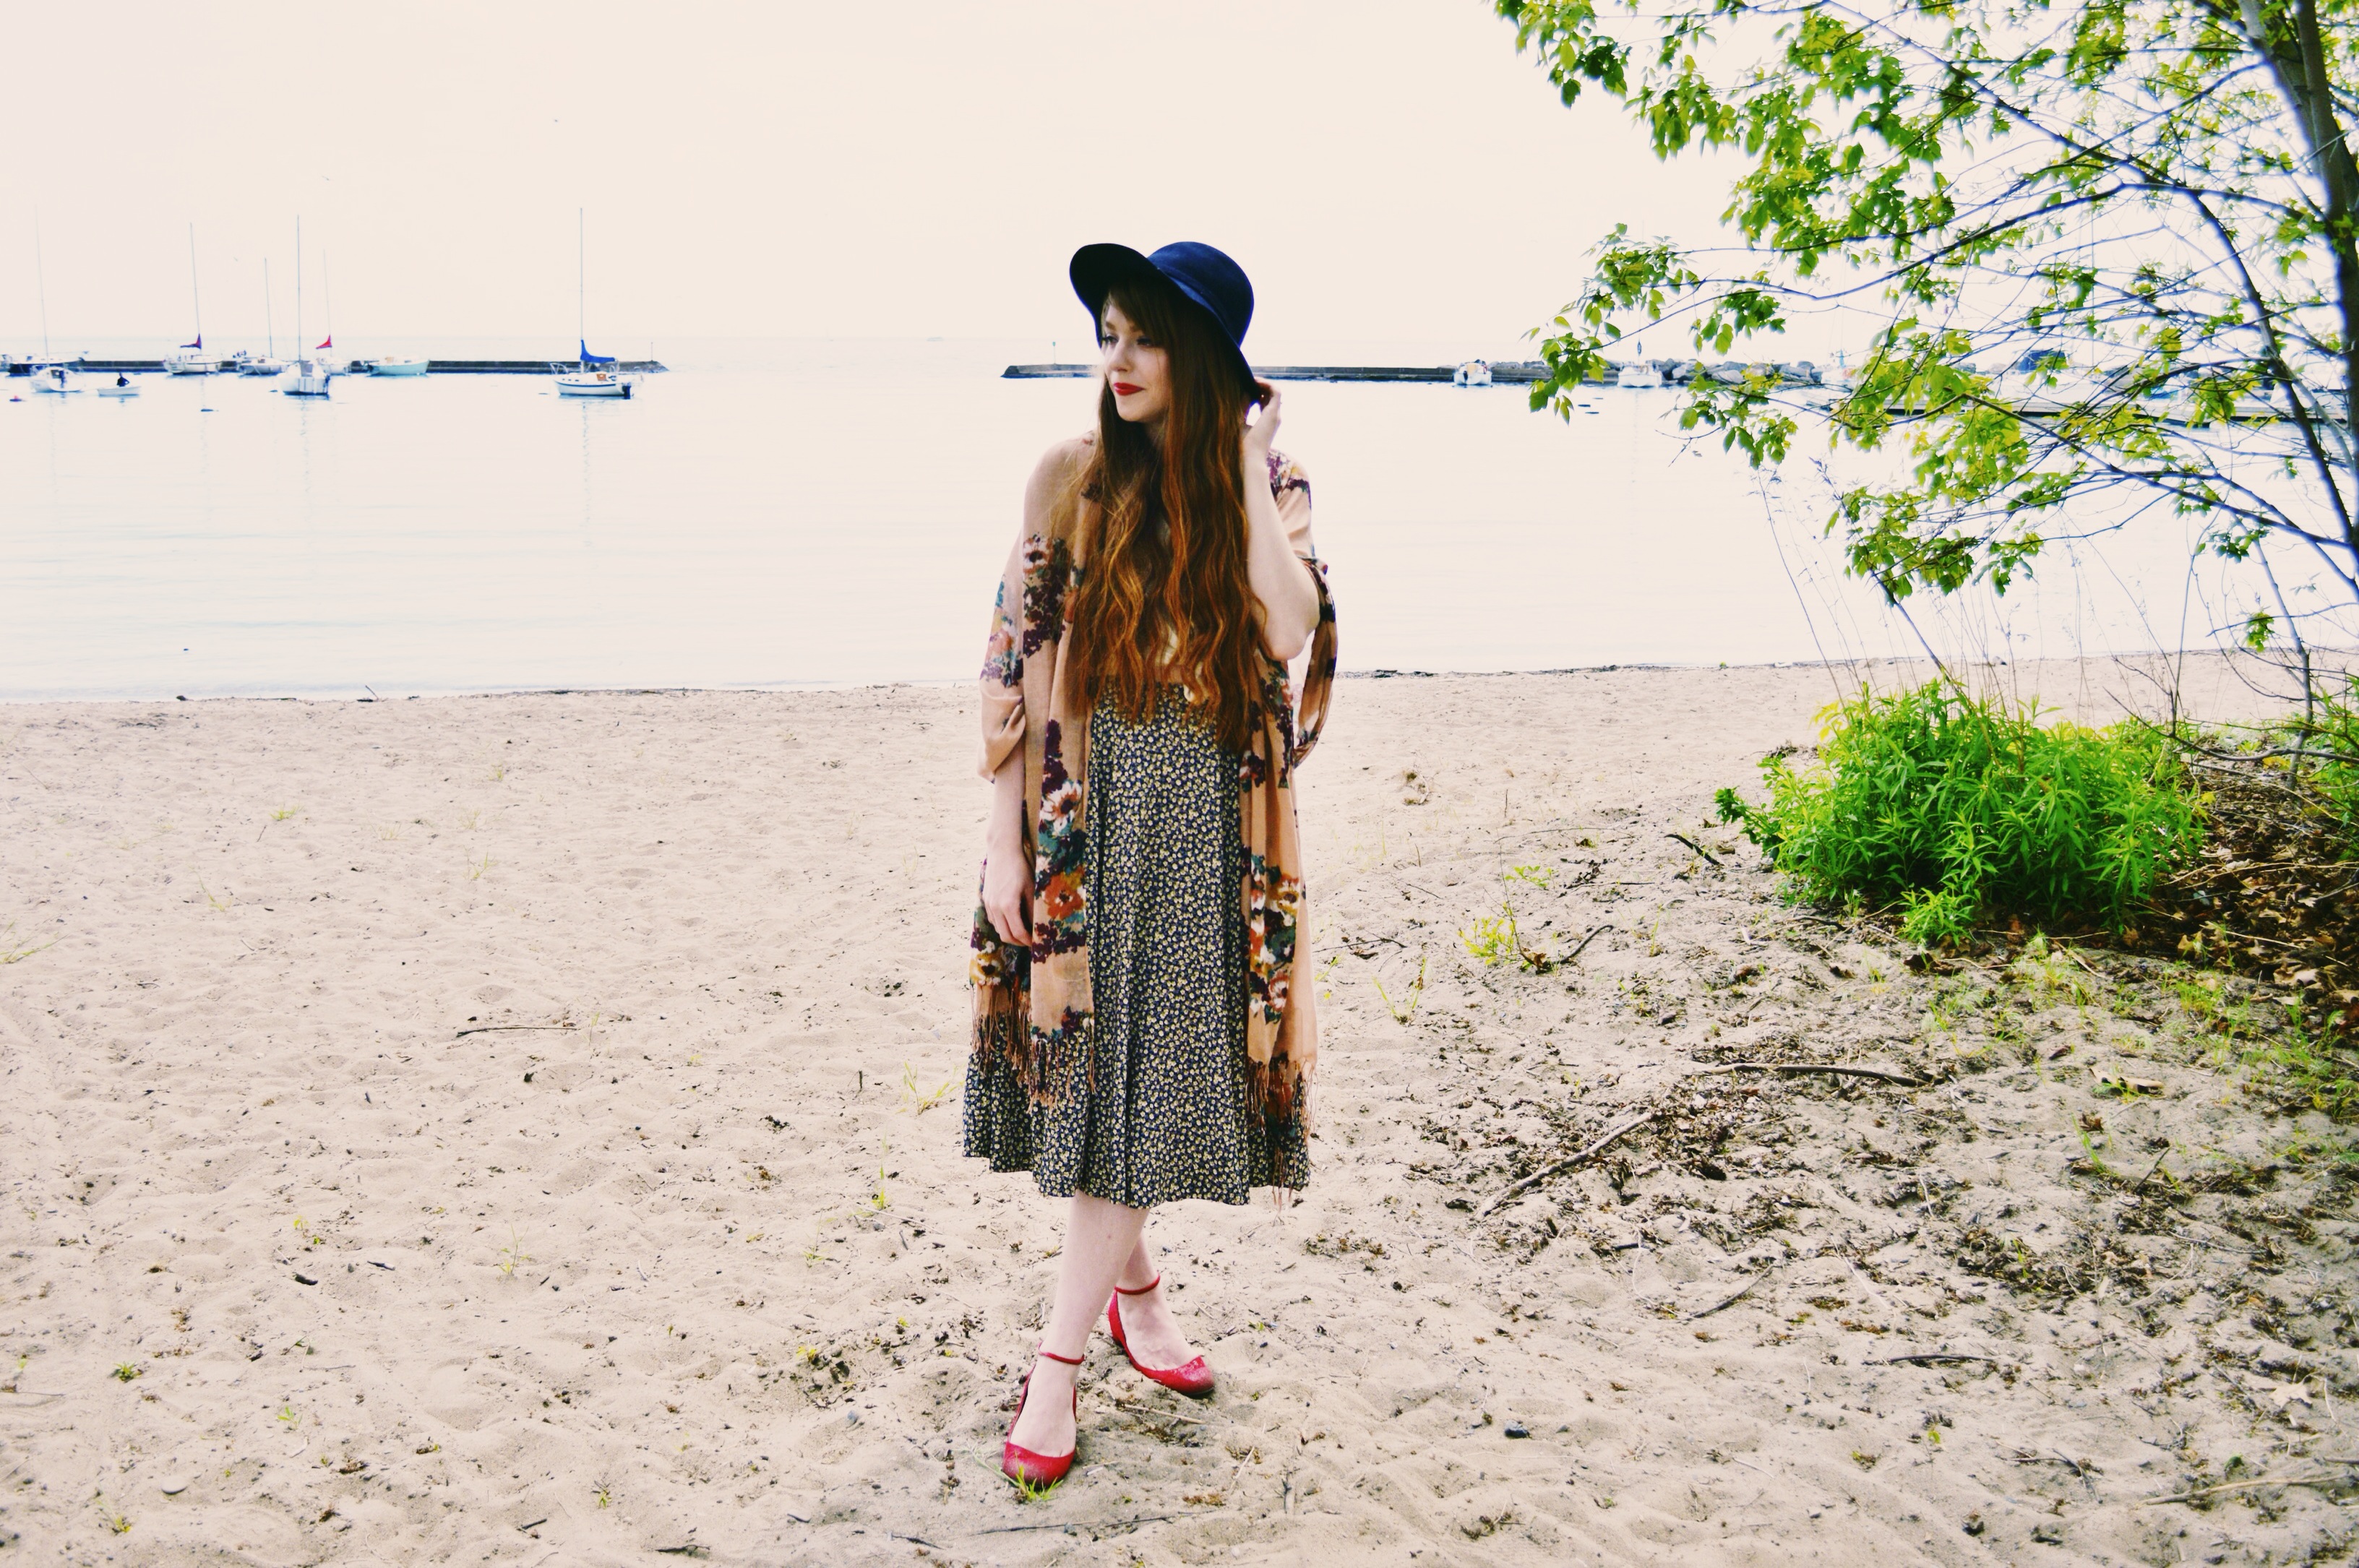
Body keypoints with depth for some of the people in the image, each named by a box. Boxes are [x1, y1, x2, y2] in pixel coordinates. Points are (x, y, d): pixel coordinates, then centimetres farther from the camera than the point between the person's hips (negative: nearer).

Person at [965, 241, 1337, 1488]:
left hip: (1206, 826, 0)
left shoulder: (1272, 489, 0)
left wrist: (1246, 467, -15)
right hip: (1087, 821, 0)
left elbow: (1289, 630, -18)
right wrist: (1004, 836, -4)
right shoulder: (1073, 476, -2)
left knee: (1149, 1085, 1)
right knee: (1092, 1071, 8)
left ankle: (1058, 1362, 11)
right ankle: (1134, 1284, 32)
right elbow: (1013, 658, -1)